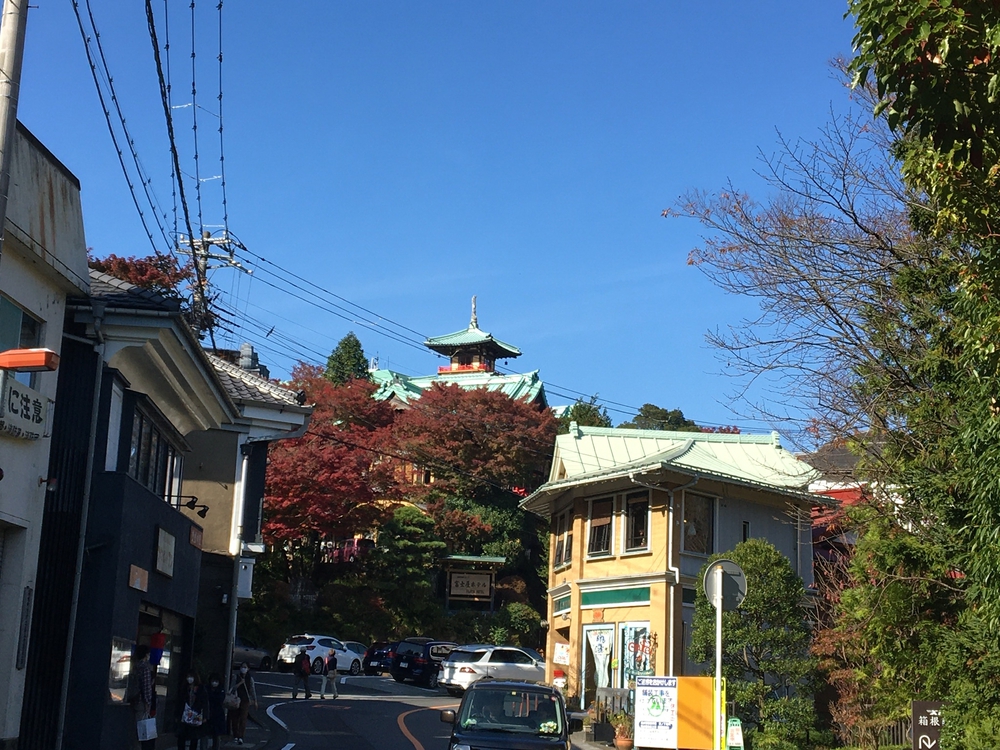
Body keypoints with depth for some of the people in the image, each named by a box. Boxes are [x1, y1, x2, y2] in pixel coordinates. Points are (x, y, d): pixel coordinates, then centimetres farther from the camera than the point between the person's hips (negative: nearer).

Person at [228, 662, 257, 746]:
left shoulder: (250, 678, 5)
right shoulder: (235, 677, 1)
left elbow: (253, 690, 10)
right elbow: (232, 688, -5)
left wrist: (255, 701, 11)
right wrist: (240, 683, -18)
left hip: (246, 701, 0)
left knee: (243, 719, -8)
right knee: (235, 718, 3)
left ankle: (240, 737, -12)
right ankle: (235, 736, 16)